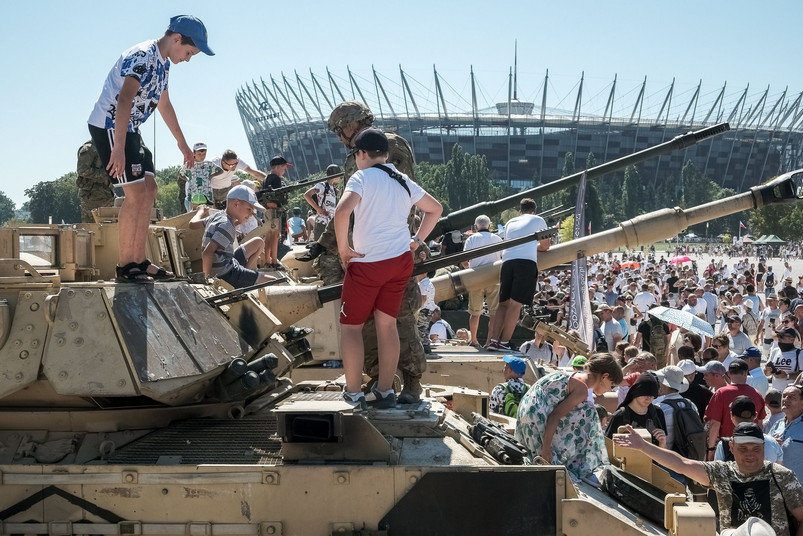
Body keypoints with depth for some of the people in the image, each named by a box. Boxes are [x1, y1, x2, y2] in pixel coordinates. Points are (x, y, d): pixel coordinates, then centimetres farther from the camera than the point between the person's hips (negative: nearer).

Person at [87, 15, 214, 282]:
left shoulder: (163, 63, 11)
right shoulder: (143, 56, -21)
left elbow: (164, 104, 26)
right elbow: (124, 100, -33)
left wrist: (182, 142, 34)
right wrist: (118, 148, -40)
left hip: (130, 129, 10)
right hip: (109, 127, -10)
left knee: (149, 191, 7)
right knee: (136, 193, -14)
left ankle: (139, 261, 11)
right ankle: (124, 265, -8)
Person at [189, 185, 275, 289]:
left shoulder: (218, 216, 5)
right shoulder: (227, 226, -24)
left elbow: (193, 224, 20)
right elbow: (207, 254, -34)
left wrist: (201, 211, 39)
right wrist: (207, 278, -24)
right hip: (226, 276, -10)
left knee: (258, 242, 22)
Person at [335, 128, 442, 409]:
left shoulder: (362, 177, -10)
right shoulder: (403, 181, 10)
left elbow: (342, 211, -27)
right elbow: (435, 208, 22)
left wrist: (343, 249, -17)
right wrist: (417, 240, 20)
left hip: (367, 263, -6)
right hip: (401, 260, 6)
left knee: (351, 325, 7)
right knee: (387, 323, 12)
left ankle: (353, 392, 8)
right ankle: (385, 391, 14)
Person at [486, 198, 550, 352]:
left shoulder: (510, 223, 29)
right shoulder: (538, 220, 20)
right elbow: (545, 246, 25)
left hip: (507, 262, 4)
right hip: (527, 262, -4)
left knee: (504, 303, 8)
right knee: (516, 304, -7)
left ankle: (494, 340, -2)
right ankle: (504, 343, -11)